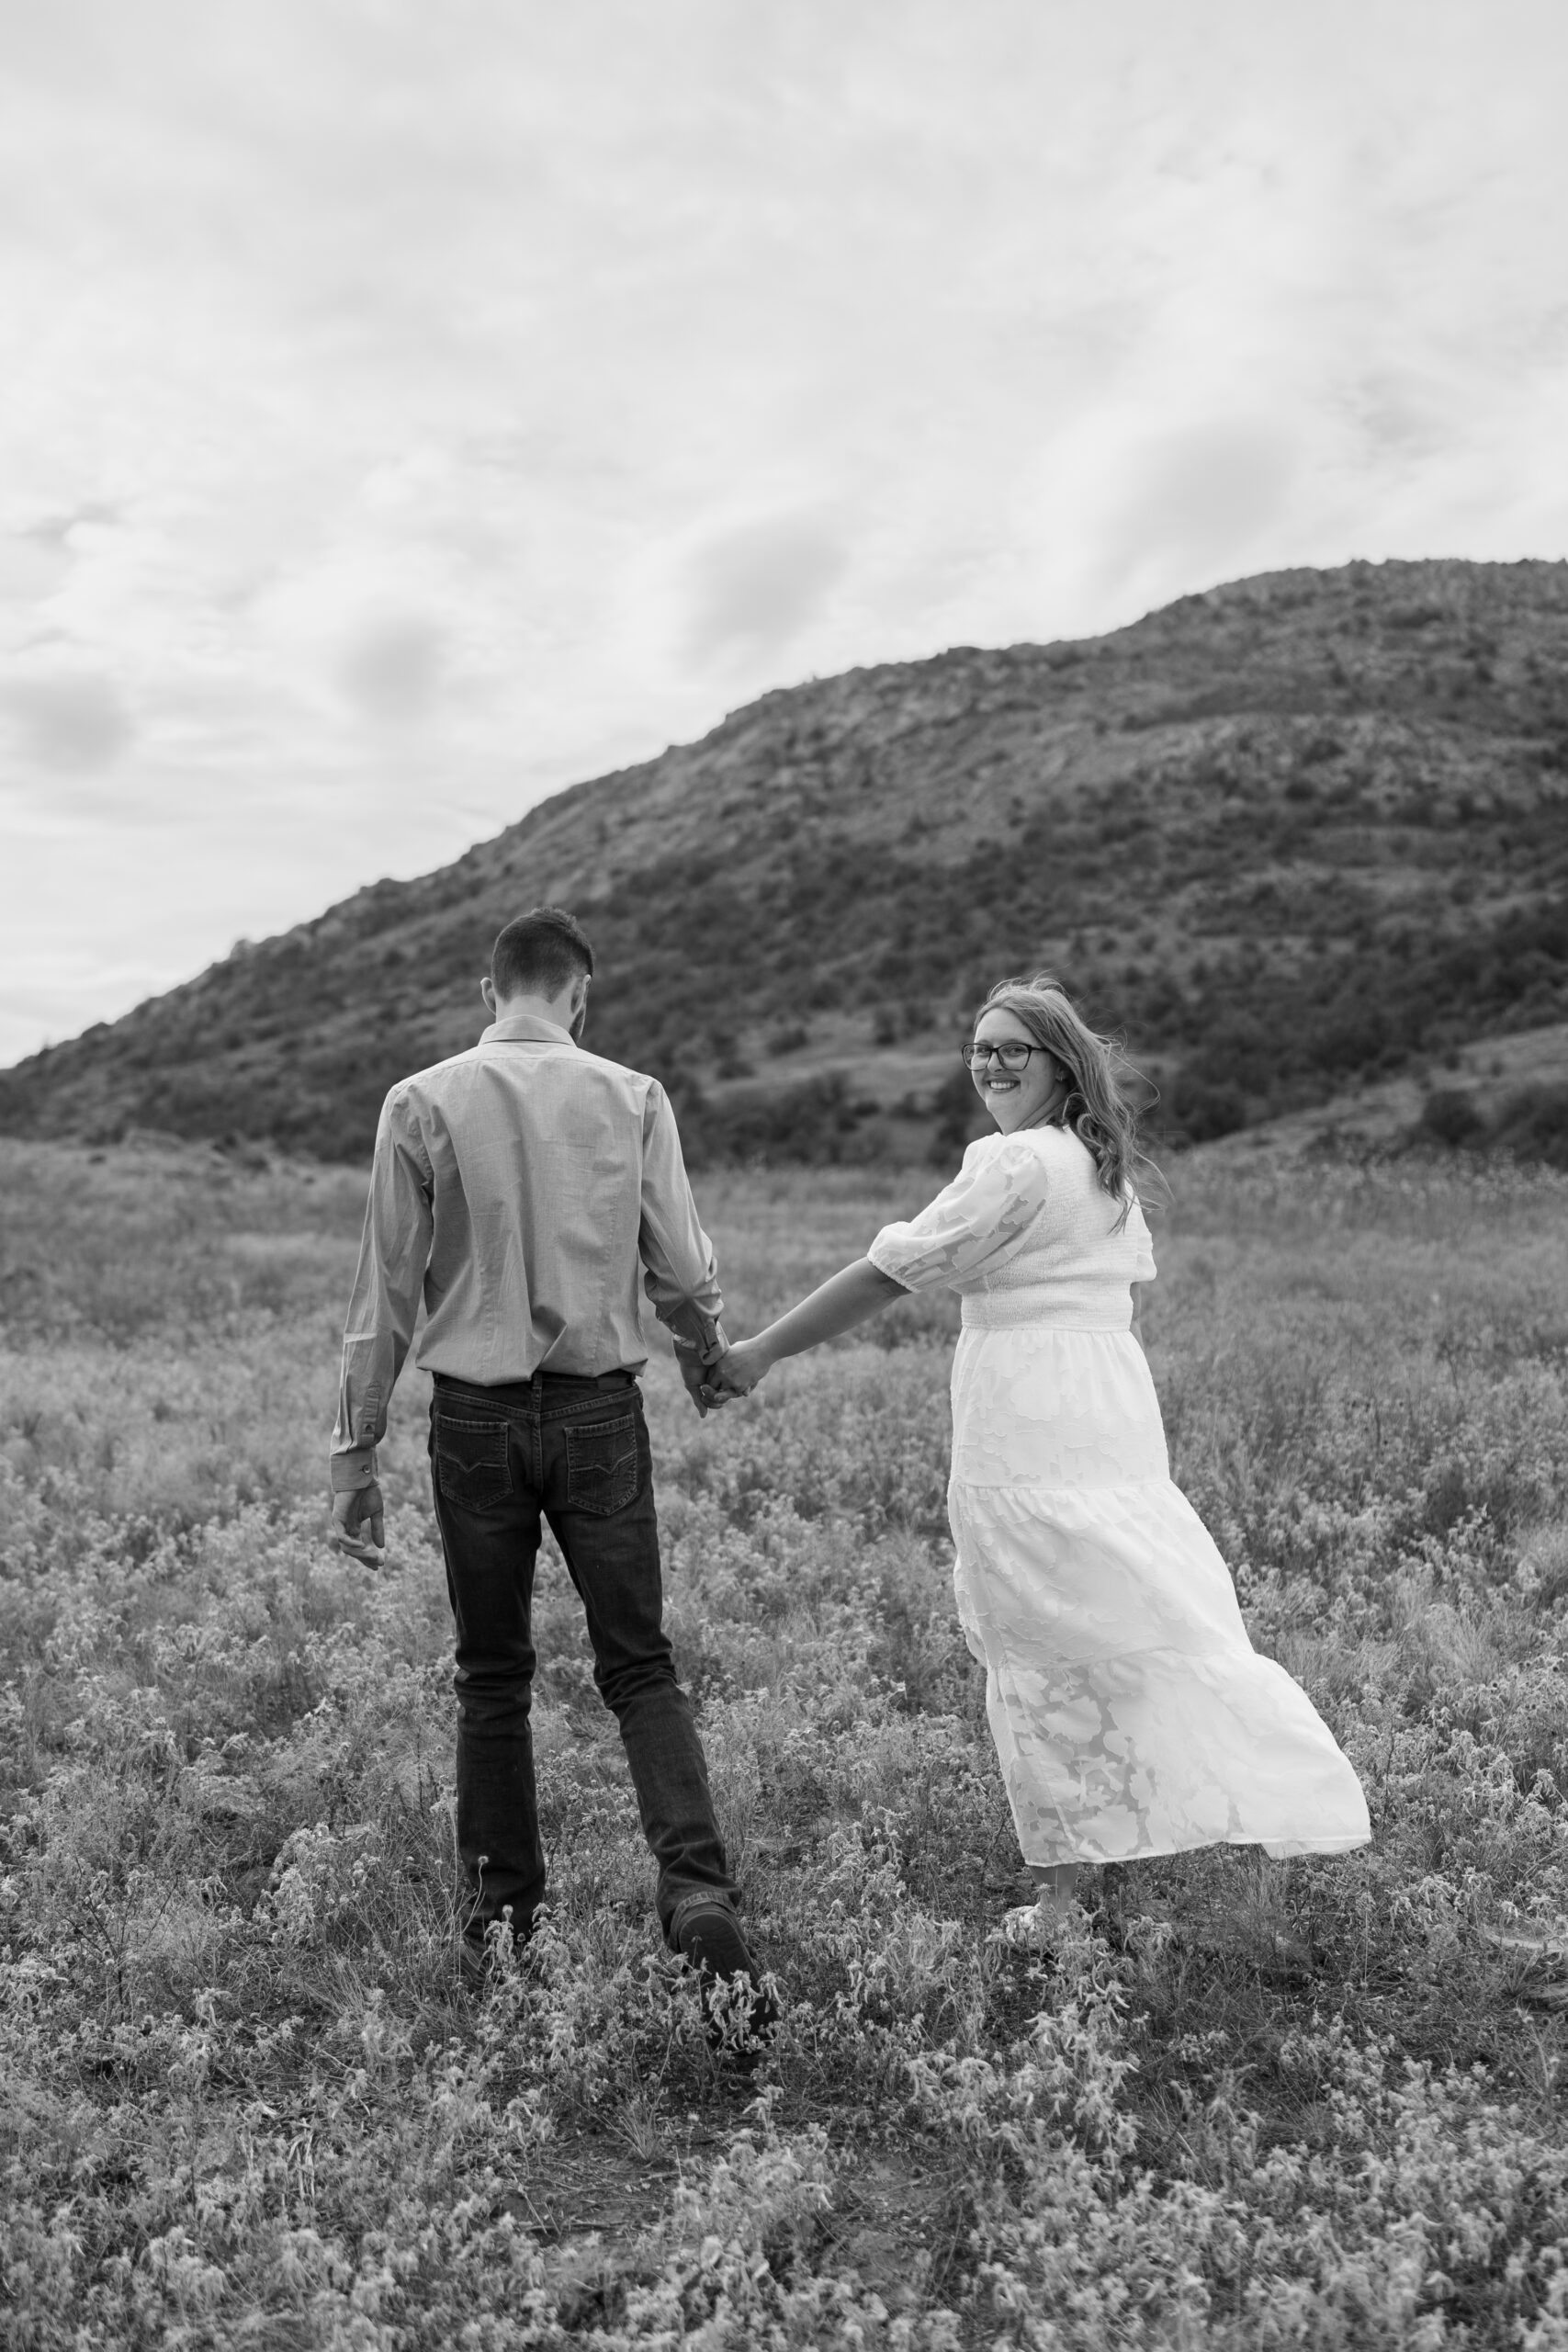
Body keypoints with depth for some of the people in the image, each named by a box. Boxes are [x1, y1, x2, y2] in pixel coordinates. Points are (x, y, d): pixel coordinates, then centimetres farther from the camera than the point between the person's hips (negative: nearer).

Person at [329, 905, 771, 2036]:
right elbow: (685, 1275, -1)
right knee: (639, 1663, 9)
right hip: (599, 1409, 0)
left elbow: (386, 1295, -2)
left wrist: (355, 1452, 4)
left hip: (477, 1416, 0)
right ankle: (701, 1894, -3)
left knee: (493, 1676, 15)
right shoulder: (632, 1098, -3)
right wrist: (710, 1359, 20)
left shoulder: (423, 1104, -4)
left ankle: (504, 1910, 24)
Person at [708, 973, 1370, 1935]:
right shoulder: (1105, 1167, 15)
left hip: (1031, 1433, -9)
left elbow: (889, 1272, -13)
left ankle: (1063, 1891, 12)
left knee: (1047, 1649, 1)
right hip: (1117, 1414, 9)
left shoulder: (1014, 1166, -13)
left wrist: (762, 1352, -8)